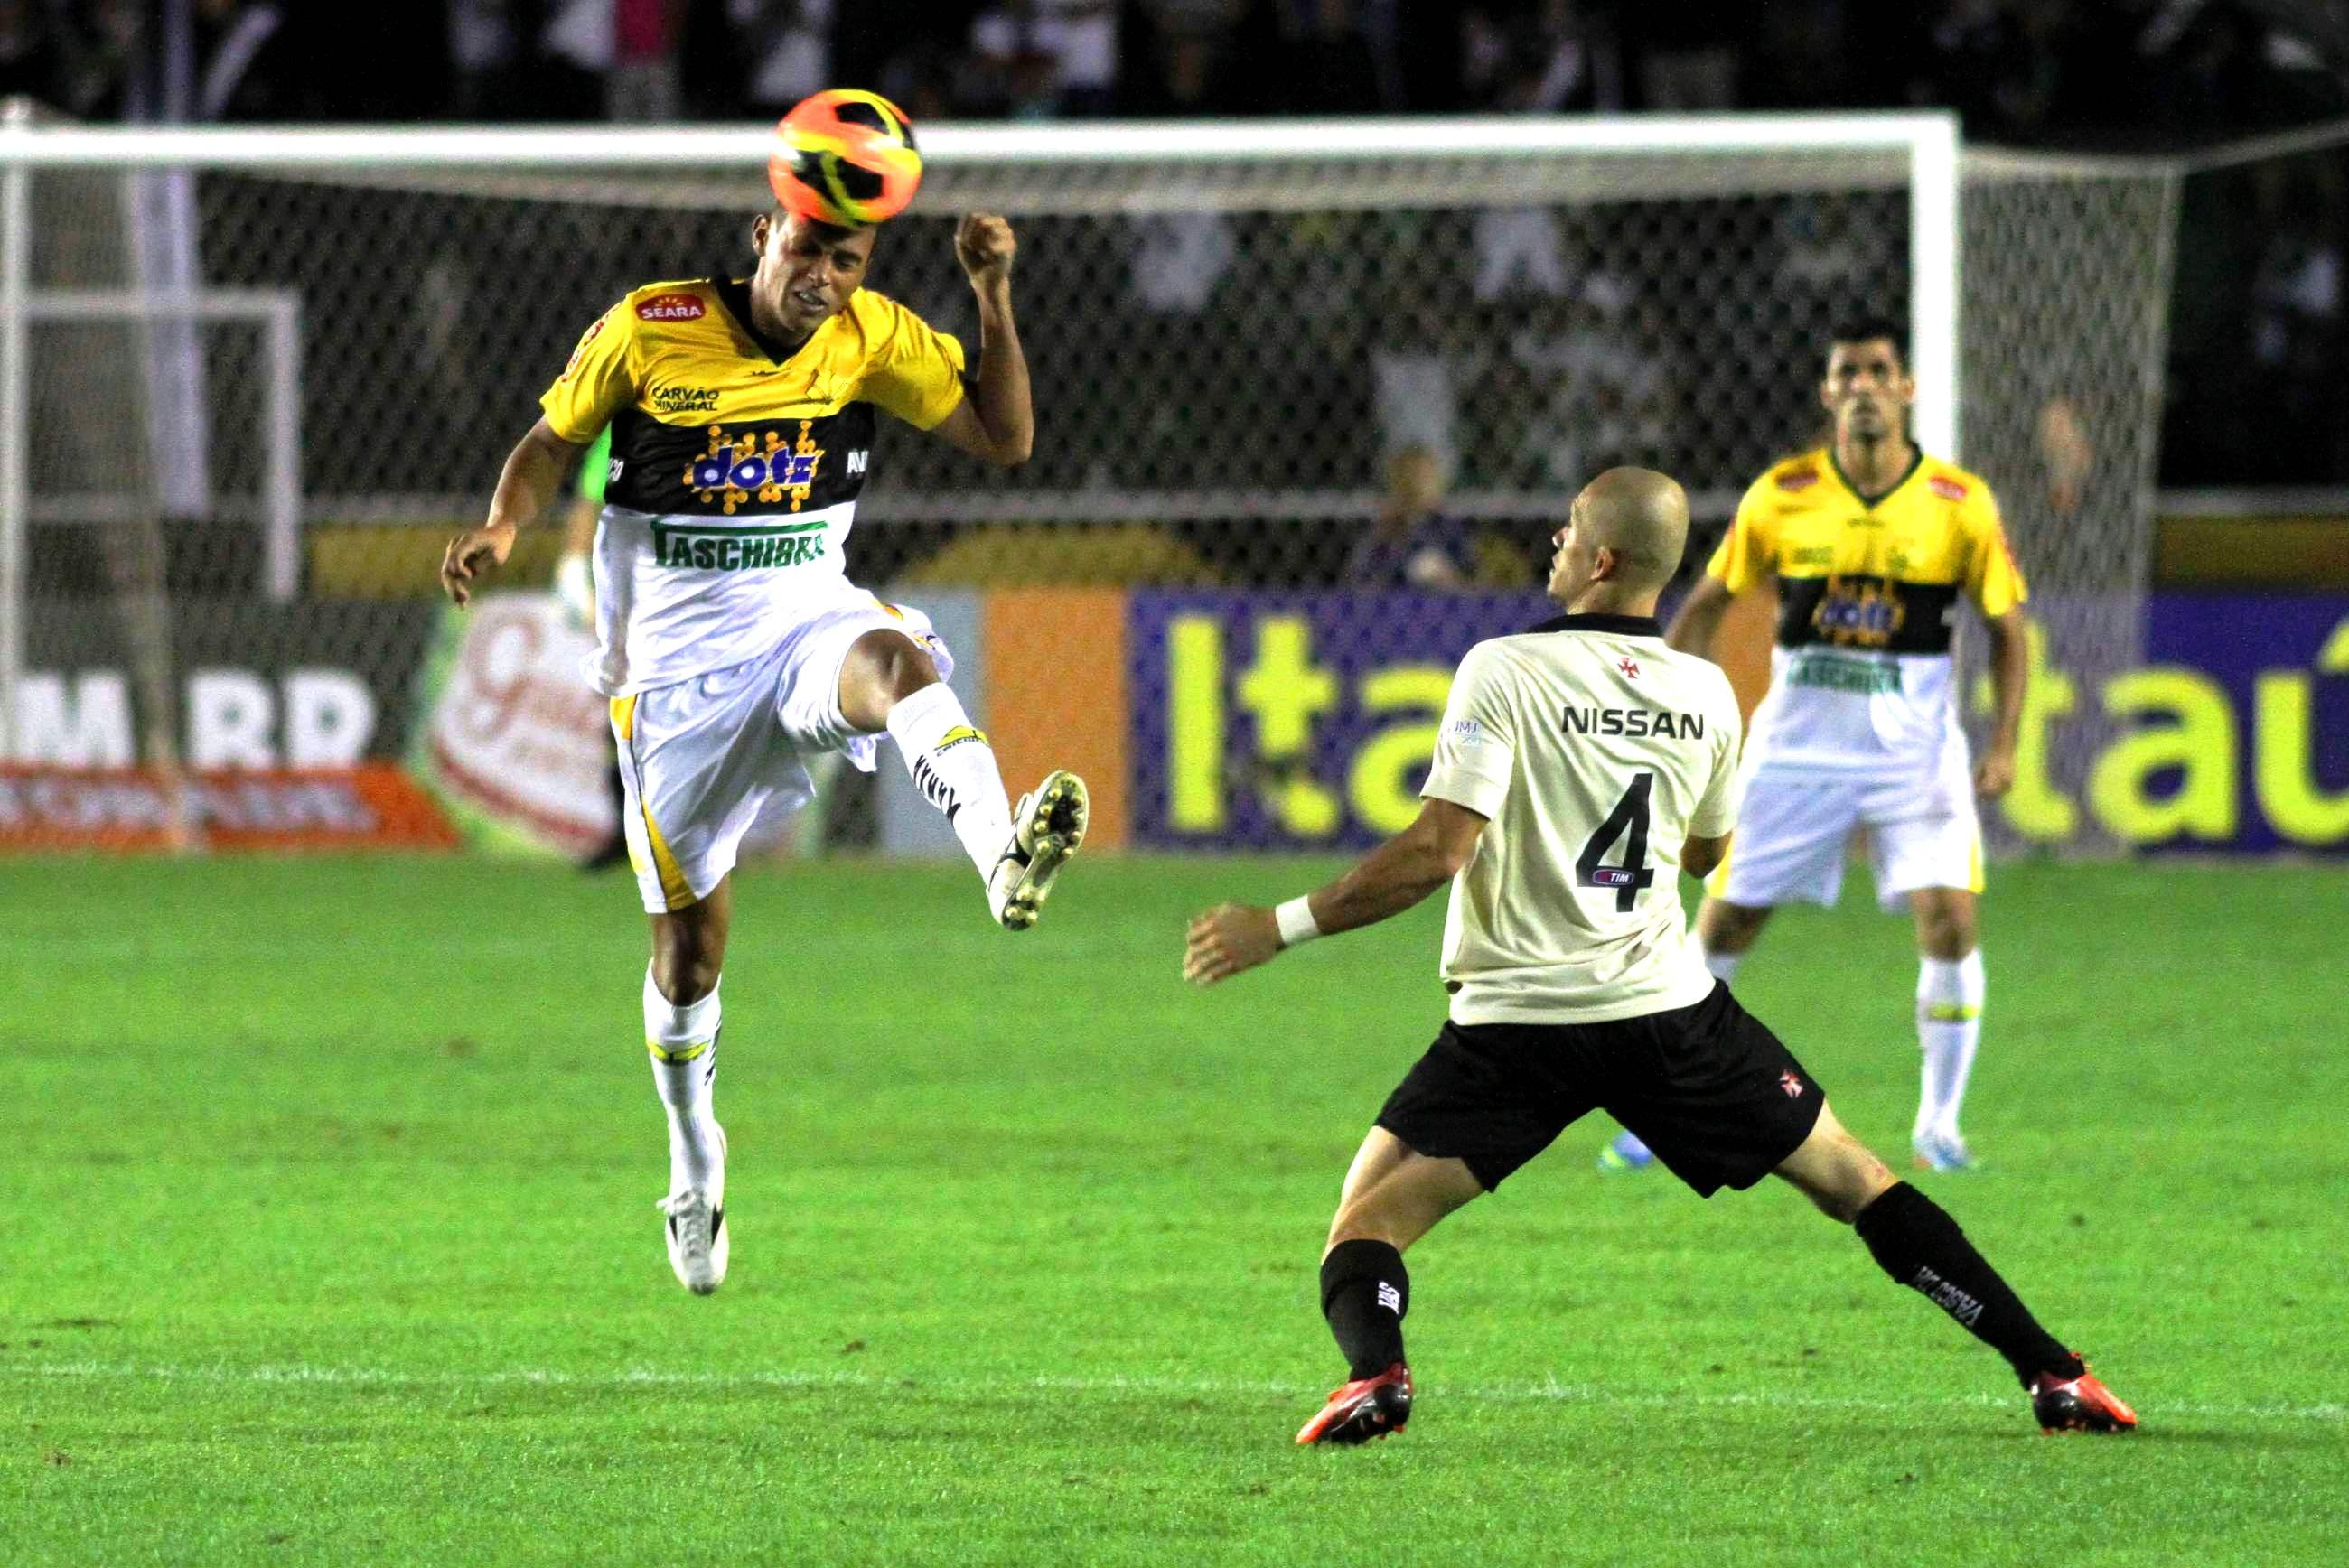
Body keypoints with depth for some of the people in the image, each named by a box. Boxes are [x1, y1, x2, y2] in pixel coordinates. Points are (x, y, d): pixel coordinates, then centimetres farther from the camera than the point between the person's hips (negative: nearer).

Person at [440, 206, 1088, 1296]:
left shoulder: (874, 338, -2)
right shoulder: (647, 331, -7)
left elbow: (1005, 439, -1)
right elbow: (552, 441, 5)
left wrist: (993, 297, -13)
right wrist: (502, 527, -15)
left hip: (807, 615, 1)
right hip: (676, 658, 0)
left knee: (895, 662, -38)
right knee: (689, 940, 4)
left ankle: (1003, 856, -65)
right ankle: (695, 1165, 28)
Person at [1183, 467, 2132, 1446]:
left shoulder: (1504, 674, -9)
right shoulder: (1706, 695, 5)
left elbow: (1437, 852, -16)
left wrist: (1282, 927, -9)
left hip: (1518, 1020, -3)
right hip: (1669, 1004, 3)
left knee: (1367, 1219, 5)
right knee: (1854, 1182, 15)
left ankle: (1374, 1373, -27)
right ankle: (2053, 1375, 10)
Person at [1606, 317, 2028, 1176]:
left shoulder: (1961, 504, -5)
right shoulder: (1781, 496, -3)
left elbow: (2007, 629, 3)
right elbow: (1707, 604, 7)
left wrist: (2004, 744, -8)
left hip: (1914, 747, -1)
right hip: (1797, 743, 1)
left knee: (1950, 920, -16)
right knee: (1723, 924, 1)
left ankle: (1938, 1123, 1)